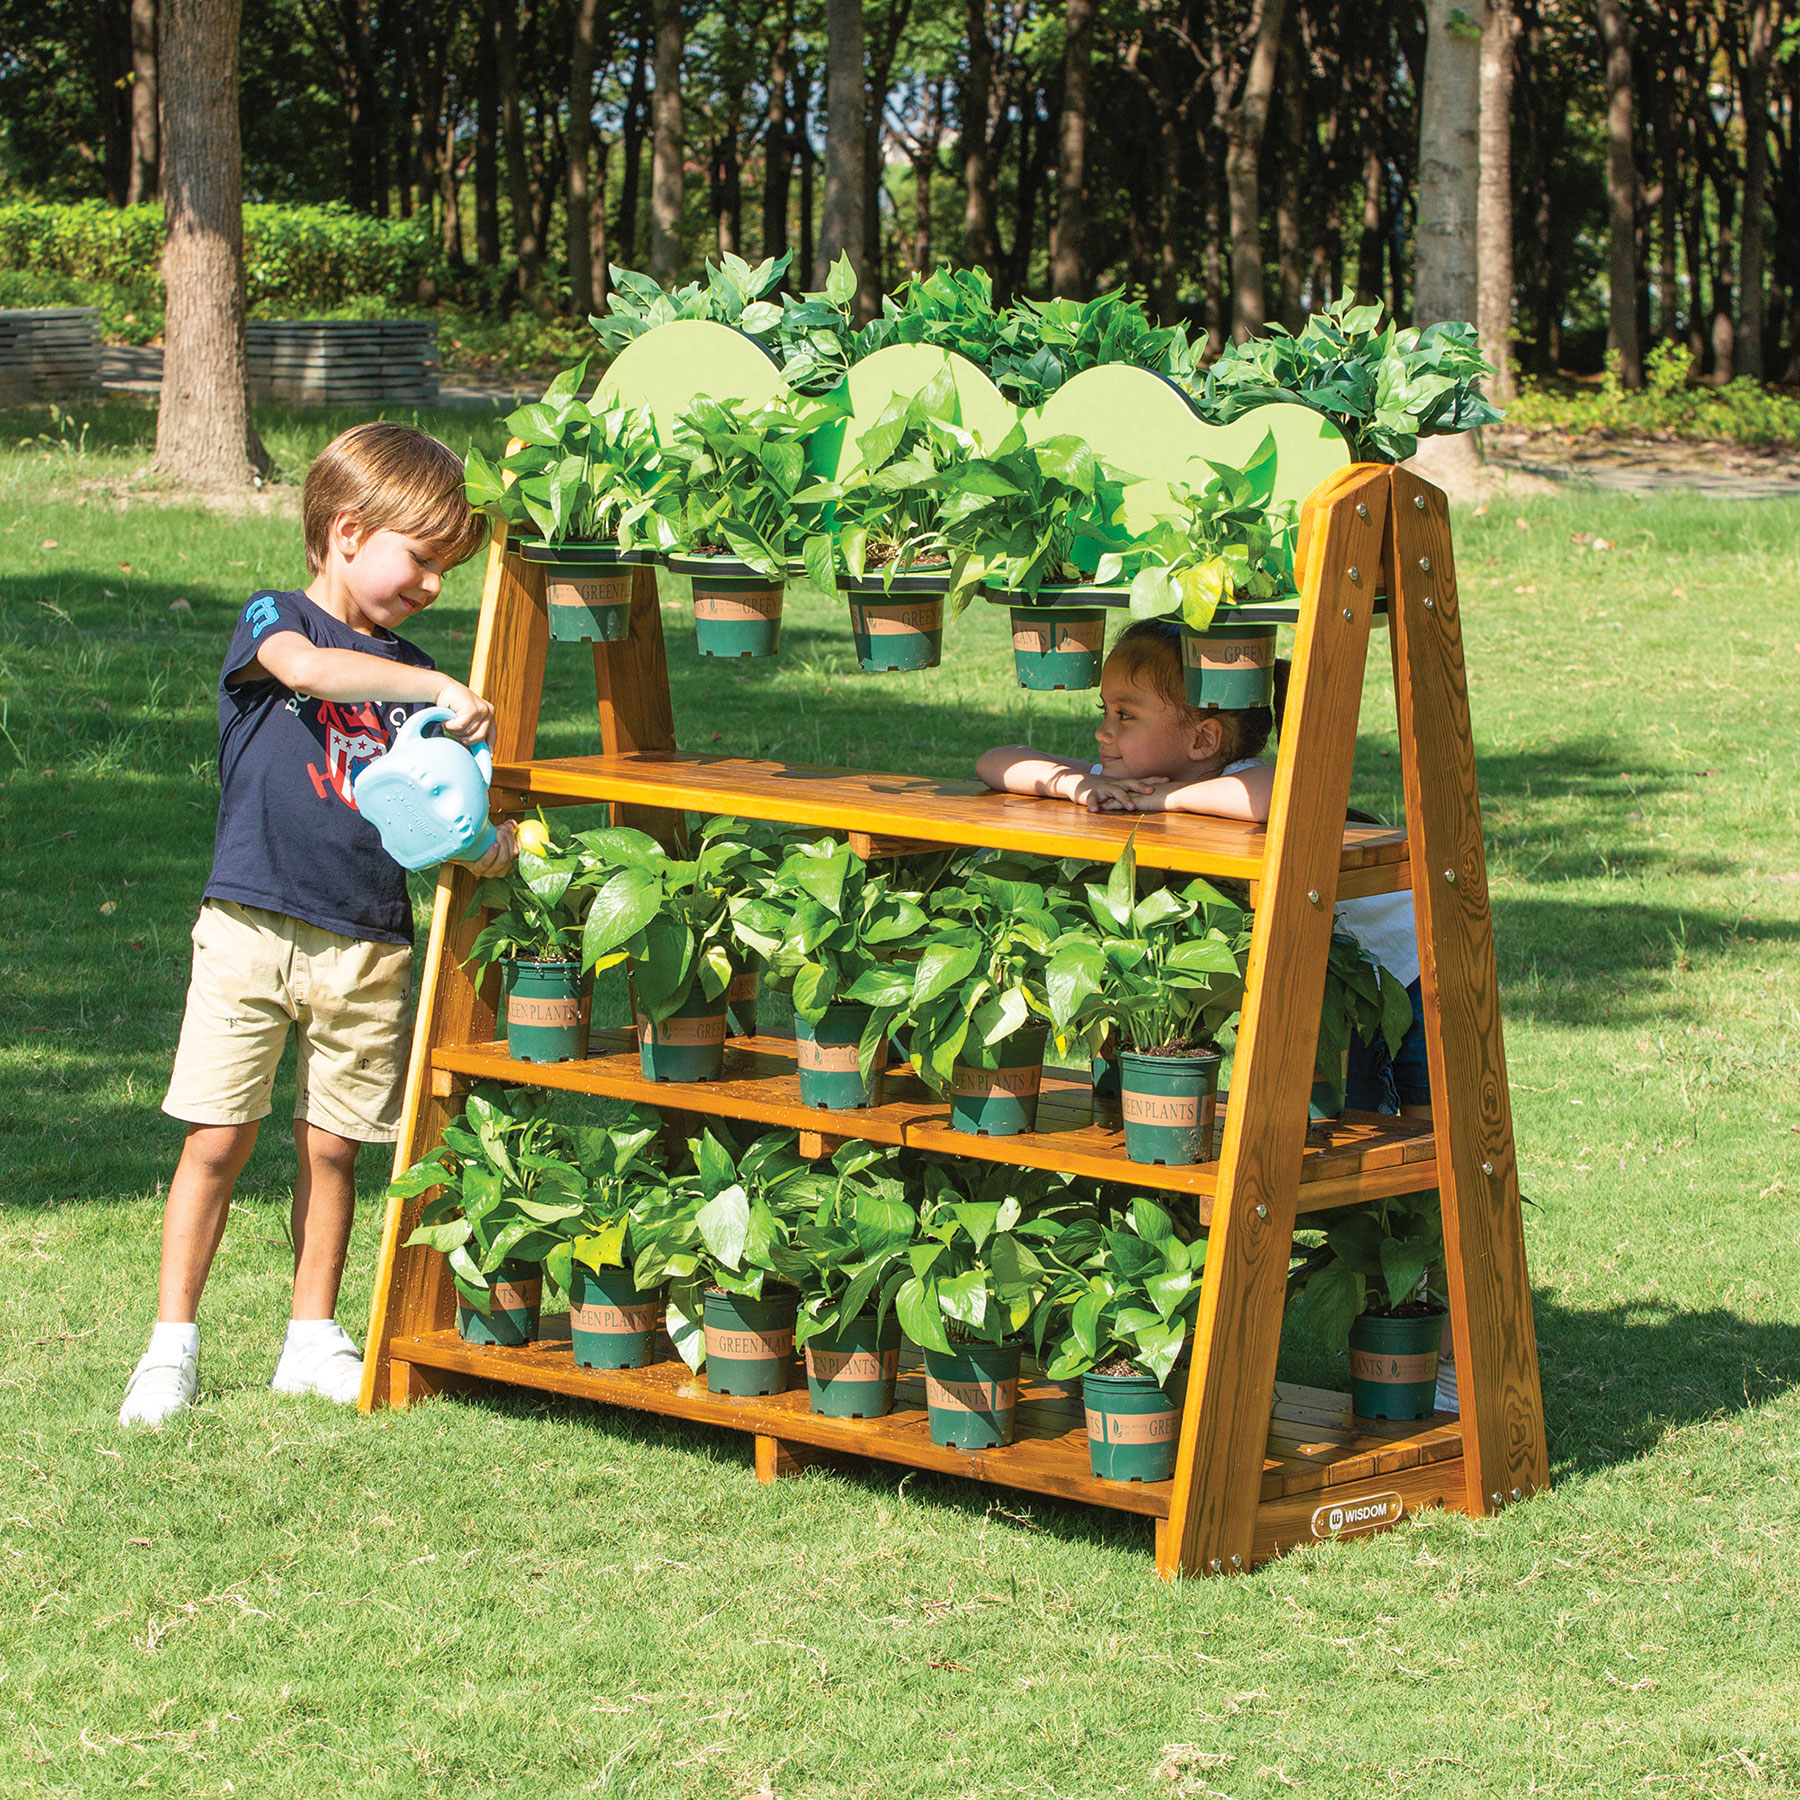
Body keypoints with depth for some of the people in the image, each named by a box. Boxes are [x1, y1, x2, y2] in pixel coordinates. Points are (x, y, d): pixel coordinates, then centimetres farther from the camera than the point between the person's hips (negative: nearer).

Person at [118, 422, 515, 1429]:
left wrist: (481, 845, -11)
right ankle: (173, 1346, 6)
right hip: (253, 928, -4)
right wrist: (436, 690, -33)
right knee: (218, 1139, -3)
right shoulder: (272, 621, -2)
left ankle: (313, 1339, 21)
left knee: (332, 1146, 9)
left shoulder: (412, 678, 13)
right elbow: (307, 667, -26)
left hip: (367, 948, 4)